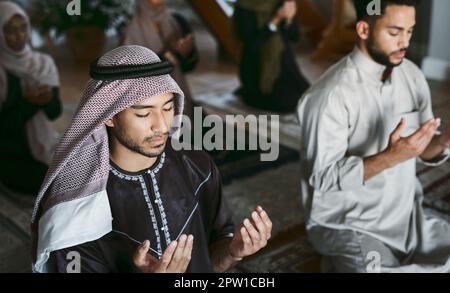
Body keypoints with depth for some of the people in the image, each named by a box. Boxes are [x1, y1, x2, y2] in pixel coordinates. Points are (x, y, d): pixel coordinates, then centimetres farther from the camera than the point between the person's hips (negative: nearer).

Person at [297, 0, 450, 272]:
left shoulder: (412, 75, 0)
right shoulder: (331, 94, -21)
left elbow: (426, 151, 6)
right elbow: (323, 178, -22)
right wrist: (389, 157, -33)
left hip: (407, 214, 6)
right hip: (348, 226, -6)